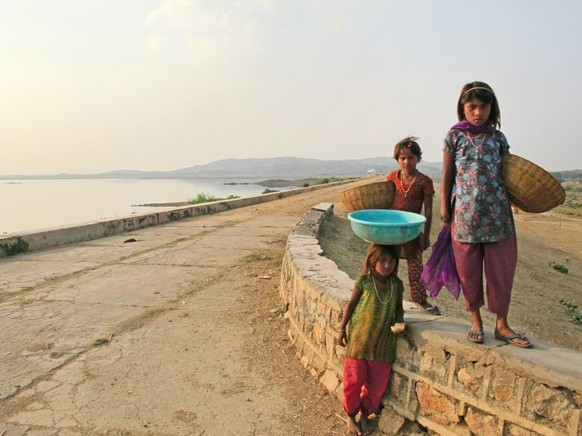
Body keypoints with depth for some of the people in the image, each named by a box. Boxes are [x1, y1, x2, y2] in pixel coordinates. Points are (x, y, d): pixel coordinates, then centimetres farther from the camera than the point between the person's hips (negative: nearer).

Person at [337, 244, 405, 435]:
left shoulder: (397, 285, -4)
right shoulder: (363, 281, -13)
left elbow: (399, 308, 10)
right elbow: (351, 305, -2)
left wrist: (399, 322, -10)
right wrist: (342, 329, 1)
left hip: (383, 344, 3)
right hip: (359, 340, -3)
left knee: (377, 385, 12)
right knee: (354, 381, 7)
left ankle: (365, 414, 38)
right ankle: (350, 416, 32)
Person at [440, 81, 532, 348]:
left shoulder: (498, 138, 9)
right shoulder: (455, 136, 4)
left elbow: (504, 174, 13)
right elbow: (447, 175, 5)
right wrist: (444, 207, 2)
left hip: (497, 212, 2)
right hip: (465, 212, -2)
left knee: (502, 267, 4)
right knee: (469, 269, 6)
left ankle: (501, 325, 18)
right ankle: (475, 320, 24)